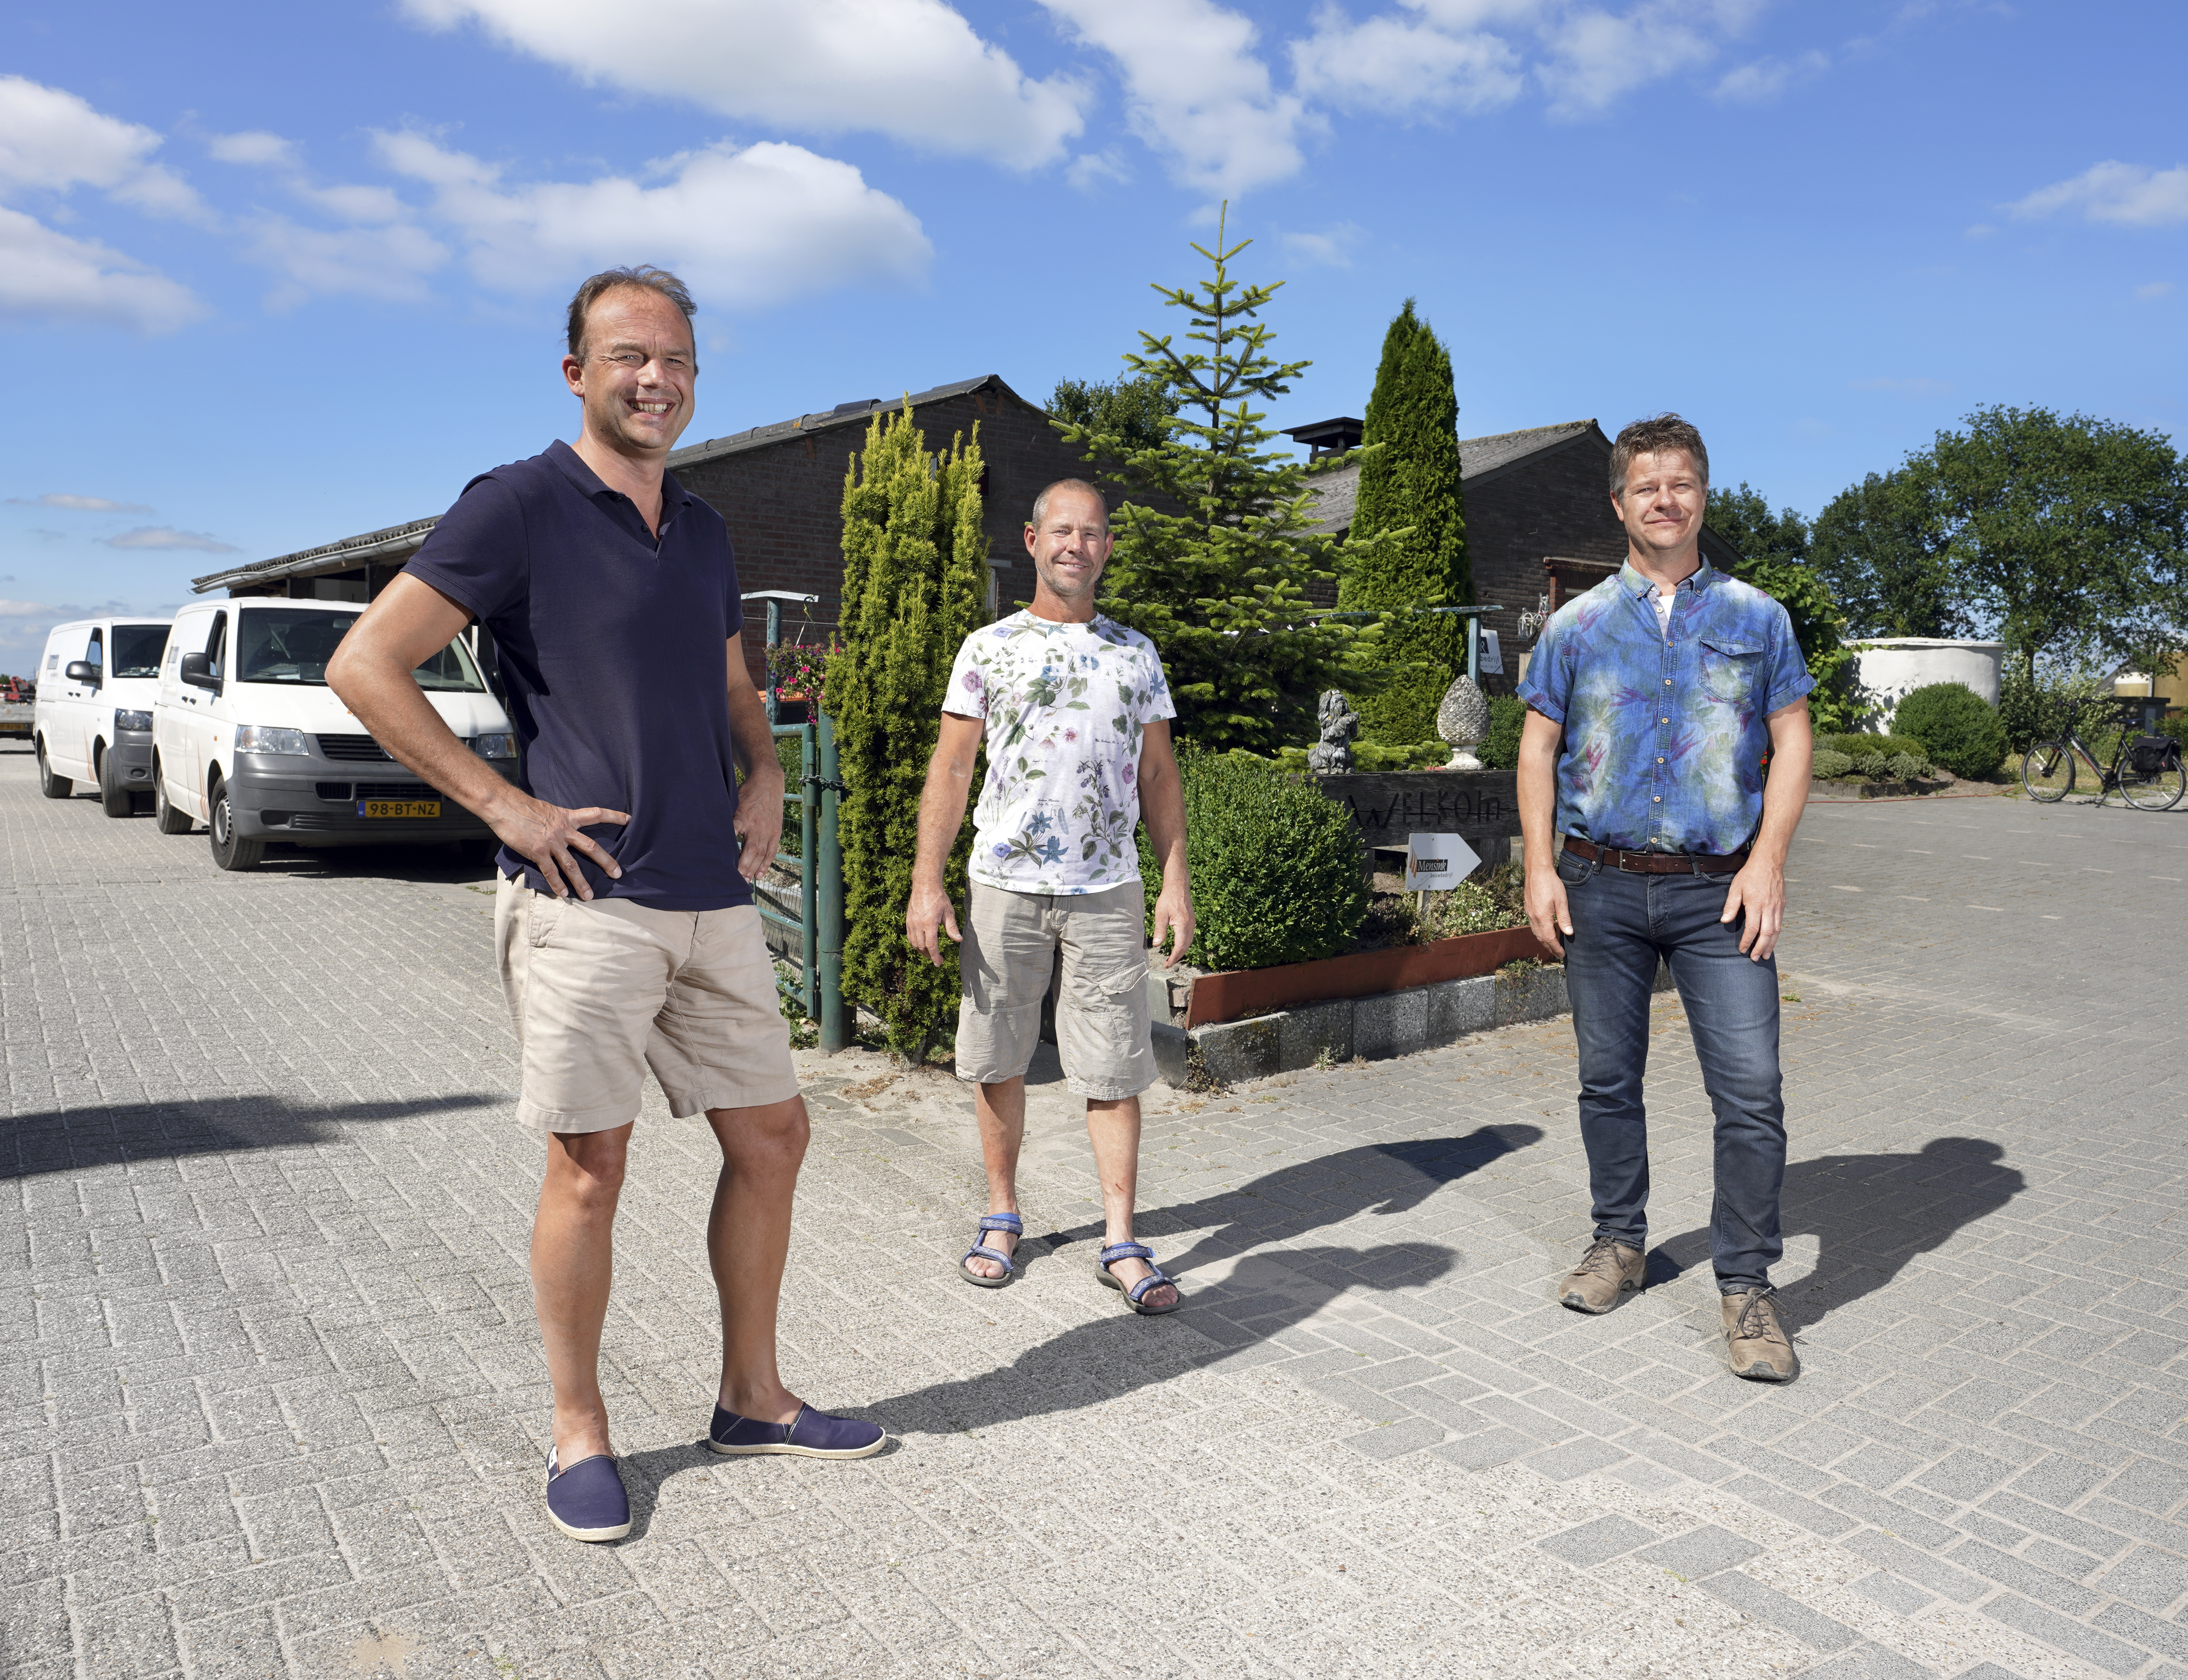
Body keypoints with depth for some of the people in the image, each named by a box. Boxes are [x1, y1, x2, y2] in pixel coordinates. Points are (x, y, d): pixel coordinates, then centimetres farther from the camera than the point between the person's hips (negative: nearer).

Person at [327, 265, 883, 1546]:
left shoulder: (705, 531, 15)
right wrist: (503, 803, -12)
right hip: (588, 898, -6)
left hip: (713, 900, 7)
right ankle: (581, 1435, 22)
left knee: (772, 1138, 10)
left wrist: (766, 780, 10)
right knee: (591, 1167, 1)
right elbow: (366, 666, -9)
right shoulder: (517, 507, -5)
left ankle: (754, 1399, 28)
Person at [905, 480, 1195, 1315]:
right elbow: (950, 770, 3)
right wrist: (927, 882, -5)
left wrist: (1175, 881, 2)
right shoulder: (989, 648, 5)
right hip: (1004, 883, 0)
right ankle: (1002, 1216, 25)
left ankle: (1120, 1241, 8)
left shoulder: (1136, 653, 11)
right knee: (996, 1059, 8)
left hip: (1109, 889, 1)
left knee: (1115, 1068, 0)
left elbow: (1159, 777, 11)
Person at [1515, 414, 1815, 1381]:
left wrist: (1768, 858, -6)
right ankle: (1619, 1242, 28)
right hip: (1602, 887, 1)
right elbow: (1538, 750, 8)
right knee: (1607, 1079, 10)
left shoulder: (1754, 617, 8)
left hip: (1717, 889, -1)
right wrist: (1540, 868, -1)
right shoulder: (1577, 625, 8)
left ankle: (1746, 1284, 6)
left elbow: (1792, 740, 7)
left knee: (1751, 1089, -7)